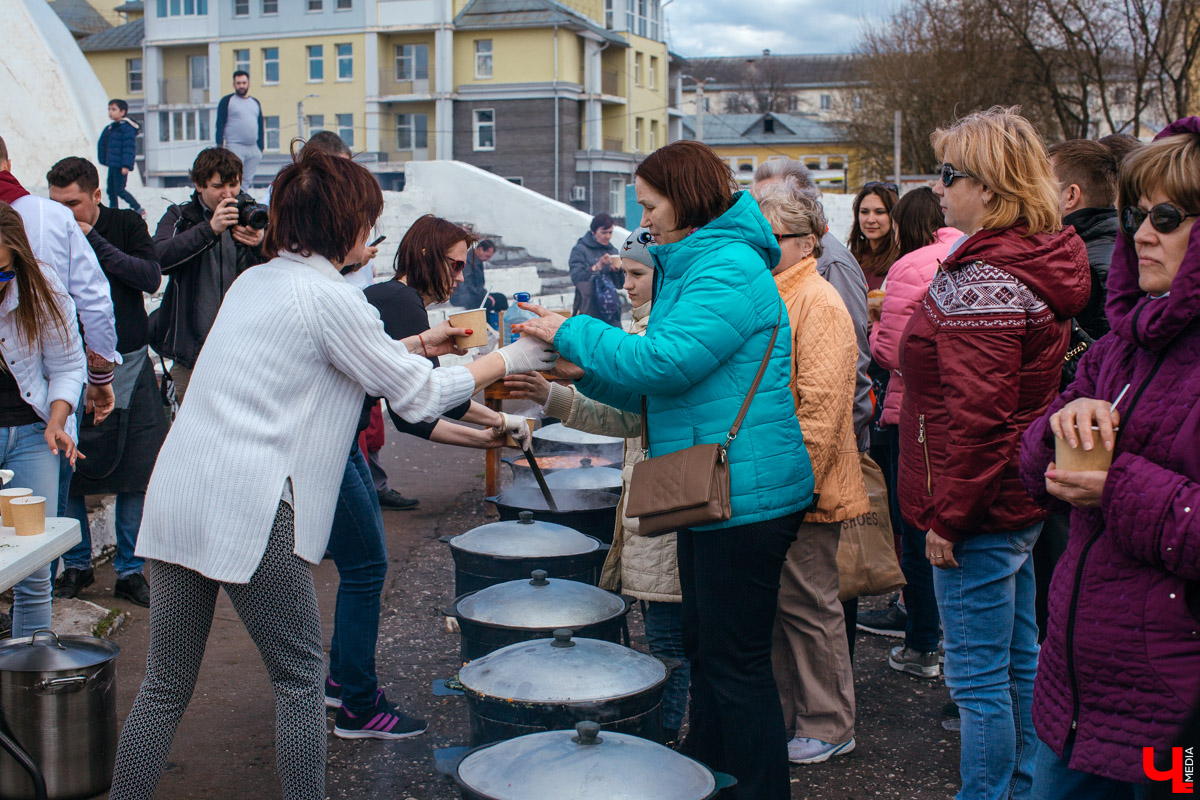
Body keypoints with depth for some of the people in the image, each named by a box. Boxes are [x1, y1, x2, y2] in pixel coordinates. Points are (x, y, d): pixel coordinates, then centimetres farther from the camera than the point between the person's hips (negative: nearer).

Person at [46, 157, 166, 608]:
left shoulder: (126, 225, 1)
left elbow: (151, 278, -14)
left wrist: (93, 242, -16)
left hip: (127, 366, 0)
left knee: (136, 474, 2)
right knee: (63, 473, 1)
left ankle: (129, 570, 14)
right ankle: (77, 566, 18)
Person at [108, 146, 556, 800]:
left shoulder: (253, 281, 17)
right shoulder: (329, 297, -8)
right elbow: (419, 397, -1)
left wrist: (416, 345, 34)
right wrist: (510, 359, 10)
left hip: (174, 496, 8)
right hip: (248, 512, -8)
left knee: (165, 686, 13)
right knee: (299, 676, 8)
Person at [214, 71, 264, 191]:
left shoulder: (256, 103, 18)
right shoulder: (227, 101, 4)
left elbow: (261, 127, 20)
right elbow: (220, 124, -2)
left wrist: (260, 148, 12)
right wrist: (220, 146, -11)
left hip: (253, 149, 5)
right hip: (234, 147, -5)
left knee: (247, 181, 4)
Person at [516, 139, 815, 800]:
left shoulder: (729, 269, -16)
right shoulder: (689, 267, 17)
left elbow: (662, 362, -25)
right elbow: (665, 391, 19)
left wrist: (571, 332, -12)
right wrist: (578, 370, 9)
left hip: (745, 493, -11)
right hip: (711, 495, 11)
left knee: (736, 663, -2)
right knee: (704, 649, 20)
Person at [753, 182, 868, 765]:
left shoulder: (819, 303, -14)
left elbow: (819, 406, -20)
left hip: (804, 489, -8)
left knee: (808, 605, 2)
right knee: (774, 601, 16)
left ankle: (829, 726, 17)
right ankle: (778, 715, 29)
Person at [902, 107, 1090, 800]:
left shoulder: (981, 282, -22)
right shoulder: (1043, 261, 9)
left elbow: (976, 418, -25)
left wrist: (947, 517, -17)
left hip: (980, 510, -10)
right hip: (1025, 501, 10)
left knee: (979, 679, 1)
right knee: (1022, 660, 20)